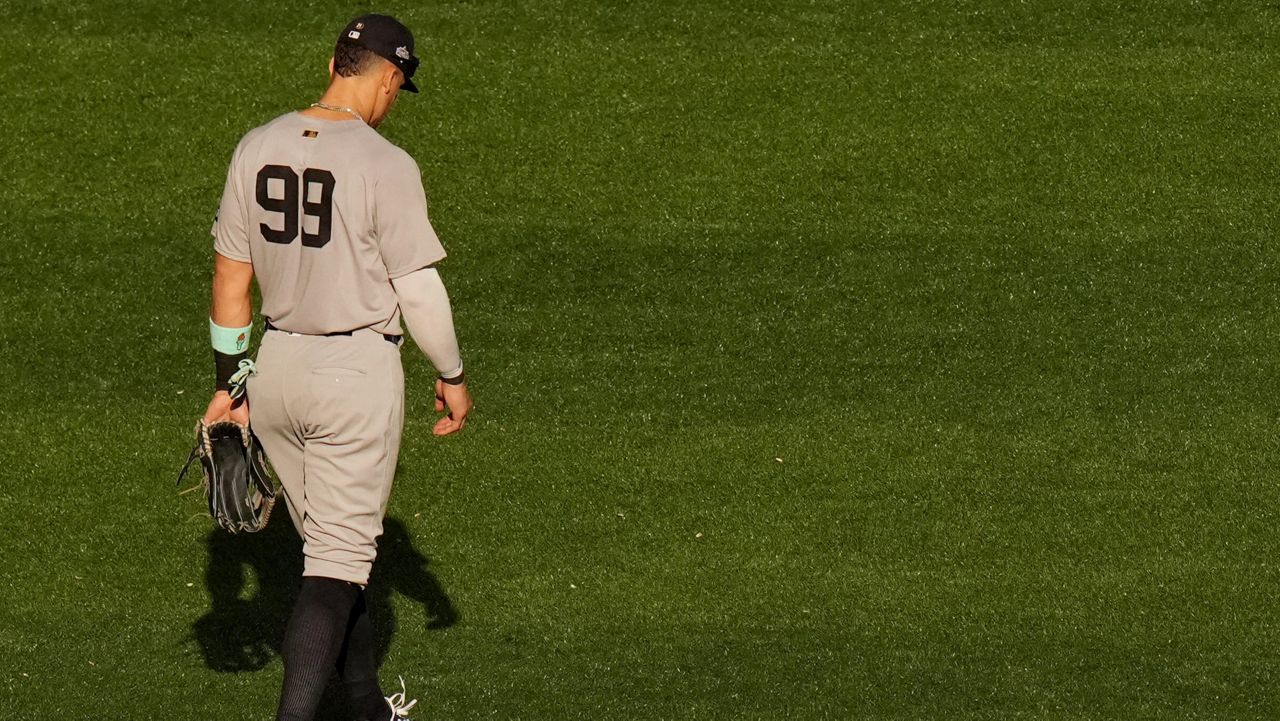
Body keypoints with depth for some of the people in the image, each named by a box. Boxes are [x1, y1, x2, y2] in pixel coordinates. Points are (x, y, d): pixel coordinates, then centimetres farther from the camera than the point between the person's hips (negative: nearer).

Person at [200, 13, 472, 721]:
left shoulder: (256, 148, 1)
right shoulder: (385, 165, -16)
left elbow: (230, 273, 7)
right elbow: (418, 289, -12)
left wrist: (230, 381, 14)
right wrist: (452, 377, 3)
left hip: (275, 369, 6)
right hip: (358, 371, -6)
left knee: (333, 544, 20)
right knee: (339, 559, -1)